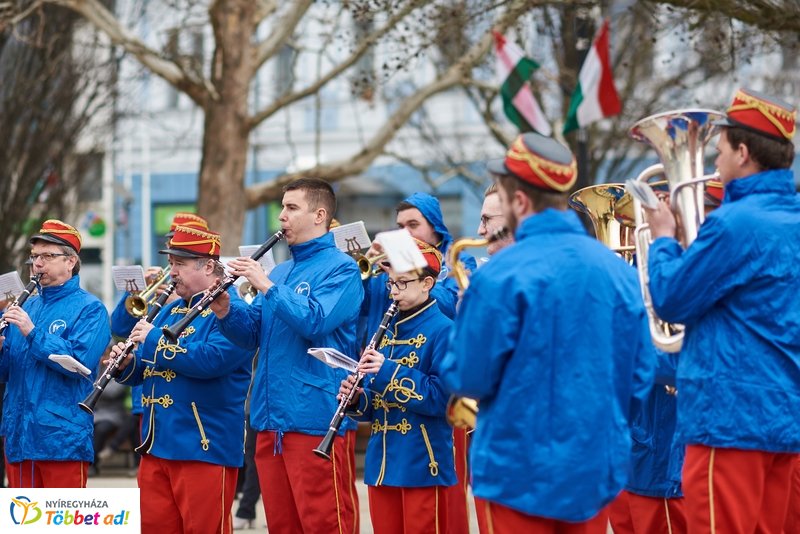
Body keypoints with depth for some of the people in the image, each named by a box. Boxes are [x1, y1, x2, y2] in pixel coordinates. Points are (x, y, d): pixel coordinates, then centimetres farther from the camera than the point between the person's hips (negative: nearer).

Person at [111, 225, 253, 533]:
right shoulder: (169, 311, 19)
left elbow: (210, 360, -24)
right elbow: (142, 372, 22)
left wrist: (153, 339, -16)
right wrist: (127, 364, -2)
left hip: (204, 448, -8)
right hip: (156, 446, 8)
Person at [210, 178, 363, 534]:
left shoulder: (340, 268, -5)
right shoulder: (279, 271, 18)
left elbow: (314, 322, -20)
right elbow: (252, 334, 15)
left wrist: (266, 285, -17)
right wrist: (225, 311, -3)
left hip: (315, 419, -8)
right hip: (270, 419, 8)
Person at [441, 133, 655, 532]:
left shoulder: (501, 276, -16)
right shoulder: (619, 270, 0)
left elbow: (469, 379, -10)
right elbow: (640, 378, 5)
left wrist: (467, 326, 8)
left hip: (520, 471, -5)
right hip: (597, 468, 5)